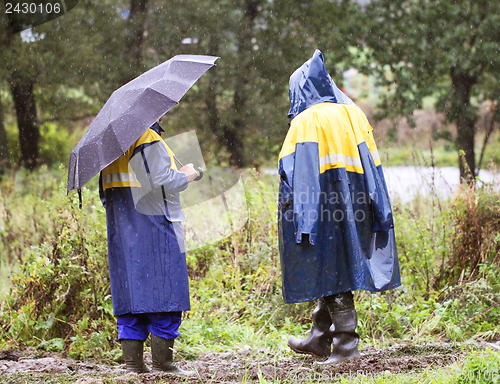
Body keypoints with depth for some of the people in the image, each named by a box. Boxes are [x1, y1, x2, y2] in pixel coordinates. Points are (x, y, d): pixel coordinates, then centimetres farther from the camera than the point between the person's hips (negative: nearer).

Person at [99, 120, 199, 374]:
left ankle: (132, 362, 6)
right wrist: (186, 176, -1)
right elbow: (161, 181, -18)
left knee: (130, 290, 8)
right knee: (164, 291, -2)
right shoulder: (149, 139, -12)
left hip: (121, 229, 8)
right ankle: (162, 362, -3)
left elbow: (105, 191, 15)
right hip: (154, 227, -8)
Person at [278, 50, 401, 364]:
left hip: (323, 208, -6)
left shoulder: (306, 121, -8)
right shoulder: (354, 114, 9)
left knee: (332, 272, -1)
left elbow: (295, 172, -13)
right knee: (335, 272, 14)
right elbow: (372, 164, 8)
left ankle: (346, 344, -2)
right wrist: (378, 215, 11)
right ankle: (319, 339, 24)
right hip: (353, 210, 6)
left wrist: (296, 216, -13)